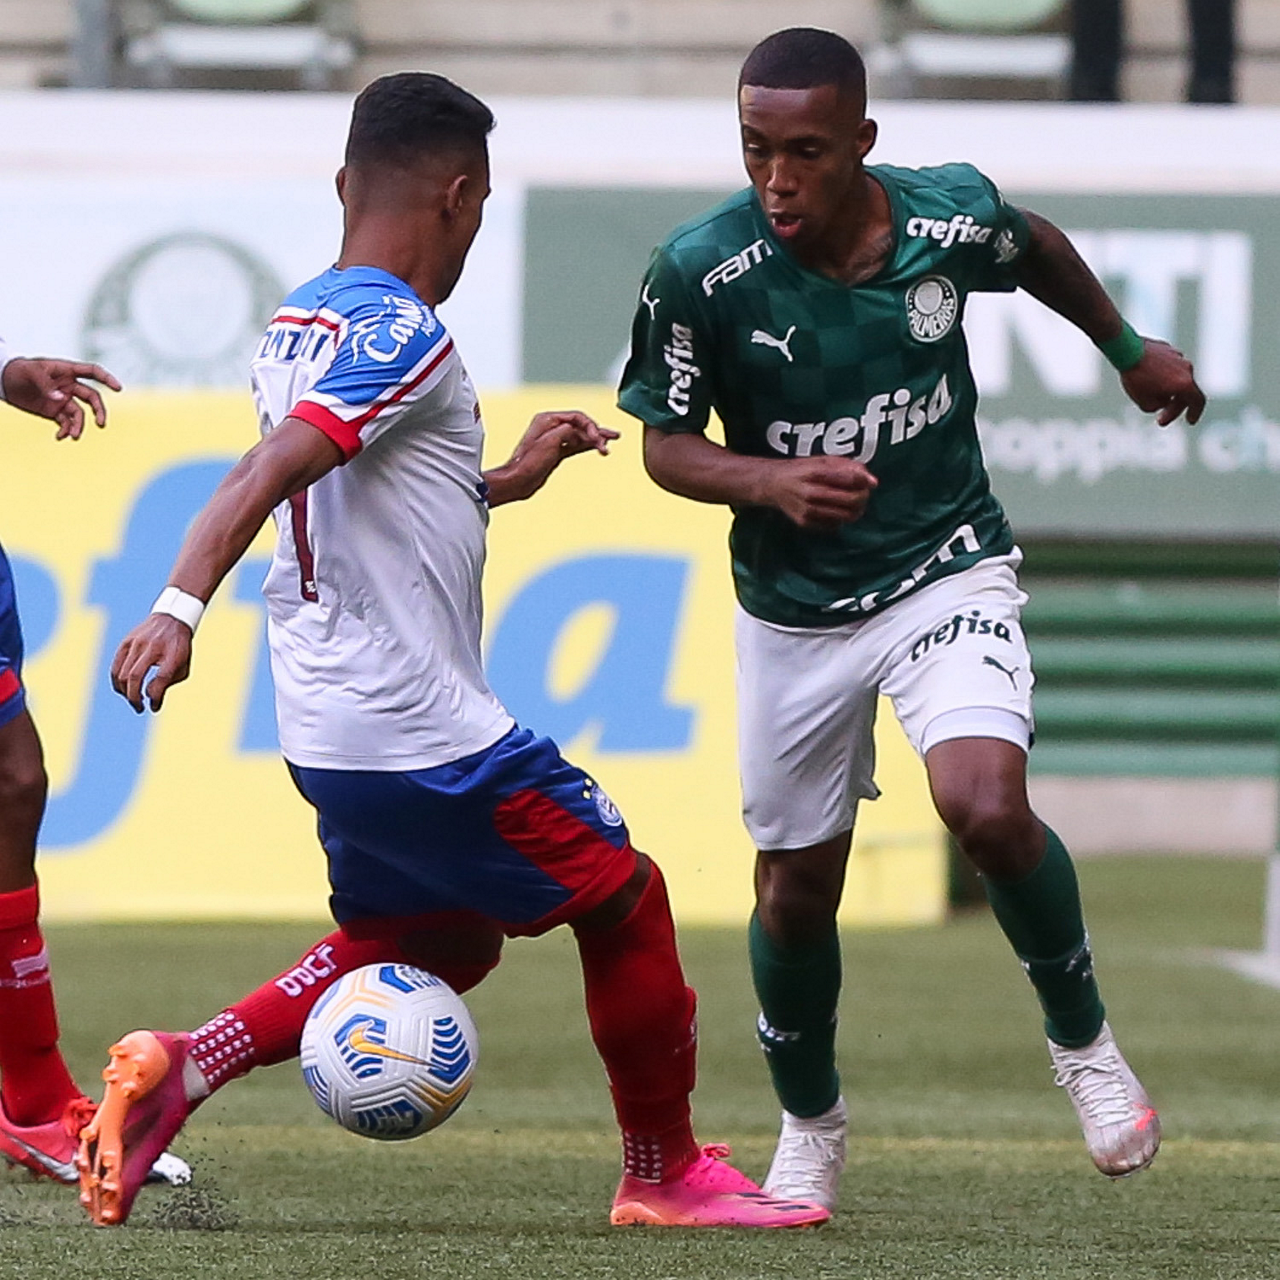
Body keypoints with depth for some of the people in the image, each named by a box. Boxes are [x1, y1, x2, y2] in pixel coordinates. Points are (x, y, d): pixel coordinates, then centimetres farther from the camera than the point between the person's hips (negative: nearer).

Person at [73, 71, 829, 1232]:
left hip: (330, 731, 9)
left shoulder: (297, 328, 11)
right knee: (626, 901, 7)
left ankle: (180, 1070, 10)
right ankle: (666, 1174, 18)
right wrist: (181, 608, -41)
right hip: (424, 735, -9)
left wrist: (508, 480, 30)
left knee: (434, 942, 24)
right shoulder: (403, 336, -18)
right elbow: (265, 476, -31)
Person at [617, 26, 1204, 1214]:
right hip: (793, 611, 1)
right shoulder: (698, 270, -21)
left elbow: (1037, 248, 9)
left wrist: (1130, 350, 24)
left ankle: (1083, 1042, 2)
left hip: (948, 570, -1)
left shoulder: (951, 216, -17)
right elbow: (665, 444, -8)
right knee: (796, 885, 9)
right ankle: (809, 1125, 37)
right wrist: (772, 481, -28)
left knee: (986, 806, -25)